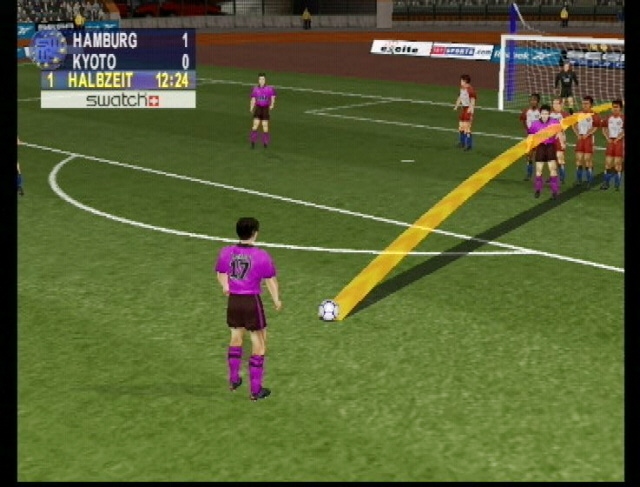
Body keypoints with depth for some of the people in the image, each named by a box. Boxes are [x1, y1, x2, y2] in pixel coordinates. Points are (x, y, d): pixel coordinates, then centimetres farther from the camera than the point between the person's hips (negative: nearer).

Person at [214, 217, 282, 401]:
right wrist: (277, 301, 7)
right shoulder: (261, 255, -16)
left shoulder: (226, 252, -3)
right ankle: (255, 390, 12)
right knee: (258, 344, 8)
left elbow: (220, 274, 12)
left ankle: (233, 380, 36)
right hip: (252, 302, -5)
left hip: (233, 301, 5)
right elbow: (271, 280, -9)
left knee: (236, 338, 26)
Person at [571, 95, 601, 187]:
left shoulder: (594, 115, -8)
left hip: (589, 139, -5)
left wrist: (587, 134, -17)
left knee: (588, 160, -4)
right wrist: (577, 134, 1)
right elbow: (574, 125, 14)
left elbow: (595, 128, -11)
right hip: (580, 138, 5)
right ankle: (578, 180, 14)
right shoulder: (579, 114, 9)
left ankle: (589, 181, 3)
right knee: (578, 159, 6)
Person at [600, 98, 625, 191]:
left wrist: (617, 139, -14)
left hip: (619, 142, -4)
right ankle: (606, 183, 12)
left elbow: (623, 131, -12)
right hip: (610, 141, 5)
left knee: (618, 164, -1)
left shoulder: (622, 118, -9)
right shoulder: (608, 118, 7)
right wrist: (608, 138, 5)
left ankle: (617, 184, 6)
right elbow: (604, 128, 17)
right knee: (608, 163, 5)